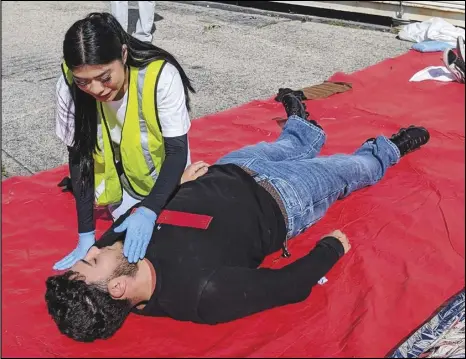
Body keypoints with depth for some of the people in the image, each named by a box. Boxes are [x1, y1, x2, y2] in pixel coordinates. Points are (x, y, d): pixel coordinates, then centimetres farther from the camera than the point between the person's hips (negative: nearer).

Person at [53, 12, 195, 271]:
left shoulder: (161, 76, -36)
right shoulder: (69, 87, -28)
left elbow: (177, 150, -29)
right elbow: (79, 158, -19)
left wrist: (149, 210, -42)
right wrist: (86, 234, -22)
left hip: (163, 173, -1)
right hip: (119, 174, 1)